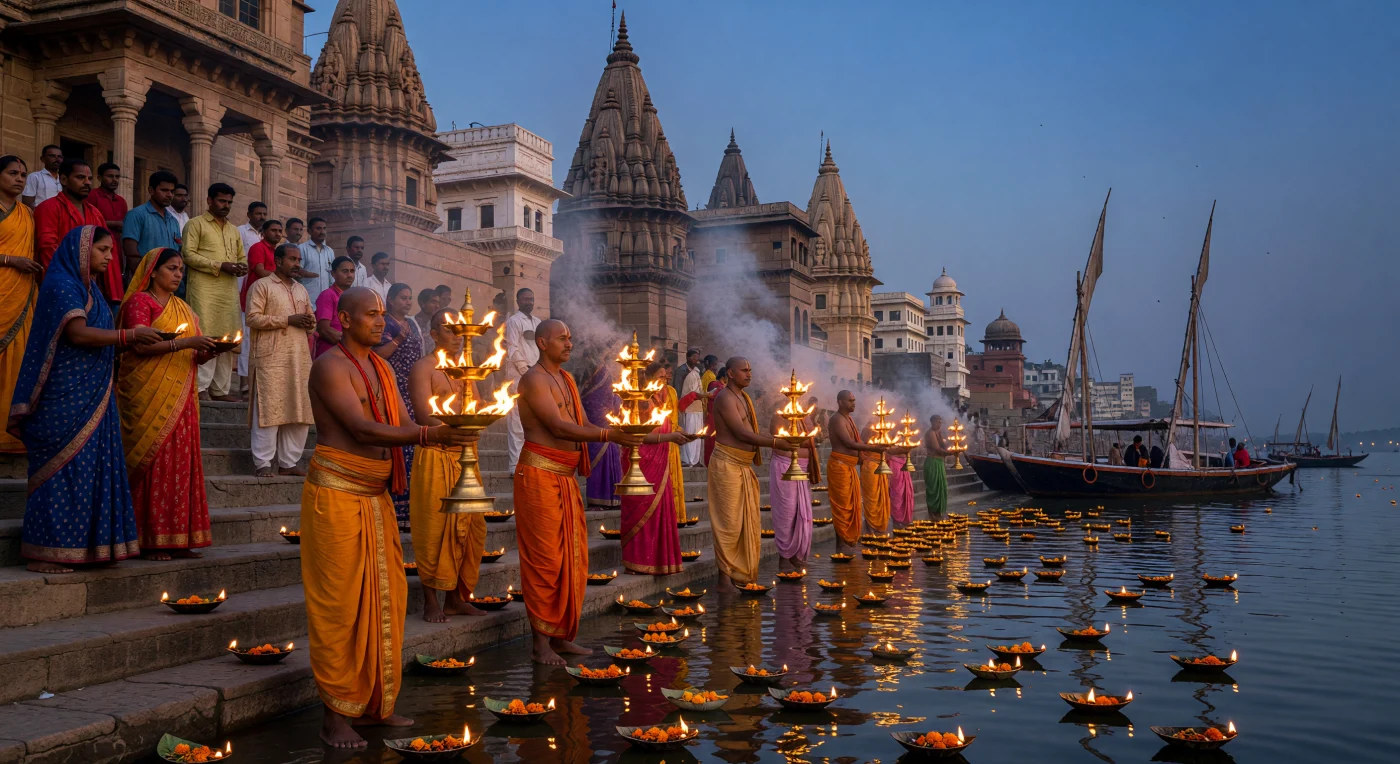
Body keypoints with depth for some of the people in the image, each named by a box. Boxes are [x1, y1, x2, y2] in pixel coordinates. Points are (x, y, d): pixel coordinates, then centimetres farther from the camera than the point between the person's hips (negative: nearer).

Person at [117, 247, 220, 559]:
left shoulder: (184, 309, 20)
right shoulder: (139, 301, 0)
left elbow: (194, 357, 17)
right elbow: (141, 345, -15)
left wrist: (206, 352, -4)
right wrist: (185, 342, -21)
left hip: (181, 398, 7)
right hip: (149, 397, -7)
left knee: (181, 462, 3)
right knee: (154, 462, -8)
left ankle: (178, 538, 6)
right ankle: (151, 540, -5)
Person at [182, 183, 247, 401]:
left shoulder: (234, 230, 24)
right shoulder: (196, 224, 3)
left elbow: (242, 256, 26)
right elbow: (189, 255, -6)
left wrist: (243, 266, 2)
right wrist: (220, 265, -14)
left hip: (230, 290, 6)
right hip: (205, 289, -6)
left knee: (228, 339, 4)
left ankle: (221, 388, 9)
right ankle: (200, 387, -6)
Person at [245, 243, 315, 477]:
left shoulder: (302, 289, 21)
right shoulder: (262, 286, 1)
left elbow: (311, 319, 25)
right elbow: (253, 318, -9)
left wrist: (310, 323, 0)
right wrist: (288, 320, -14)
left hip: (300, 359, 6)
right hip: (271, 358, -6)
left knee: (299, 411, 3)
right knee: (269, 409, -8)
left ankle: (289, 462, 10)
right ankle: (263, 463, -3)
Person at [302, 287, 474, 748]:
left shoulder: (382, 368, 15)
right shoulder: (330, 365, -11)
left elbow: (403, 425, 5)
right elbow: (362, 429, -23)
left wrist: (444, 435, -16)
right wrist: (429, 434, -34)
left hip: (375, 498, 8)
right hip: (337, 496, -8)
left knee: (384, 597, 9)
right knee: (339, 604, -4)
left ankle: (374, 705, 19)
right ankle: (336, 716, 4)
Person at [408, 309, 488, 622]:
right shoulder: (424, 367, -4)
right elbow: (426, 416, -15)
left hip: (466, 459, 7)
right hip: (435, 458, -7)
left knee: (470, 529, 6)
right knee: (435, 530, -4)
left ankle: (457, 598, 17)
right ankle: (431, 602, 4)